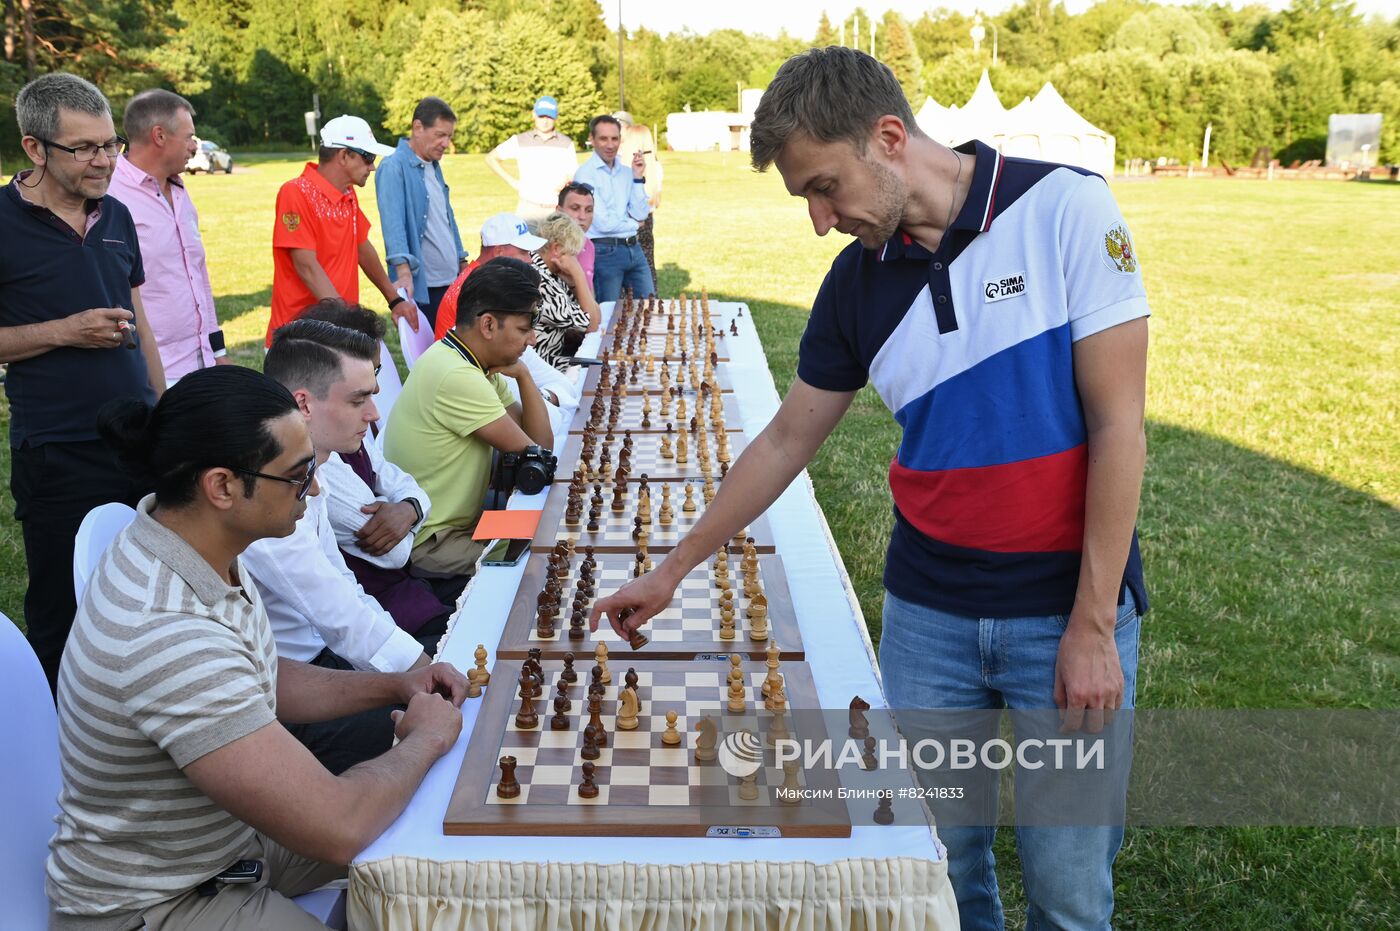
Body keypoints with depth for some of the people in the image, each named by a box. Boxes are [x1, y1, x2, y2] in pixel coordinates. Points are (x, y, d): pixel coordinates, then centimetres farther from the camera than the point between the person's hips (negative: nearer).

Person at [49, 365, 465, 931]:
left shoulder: (195, 543, -8)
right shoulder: (167, 635, -38)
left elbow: (260, 681, 11)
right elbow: (338, 830, -36)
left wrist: (395, 686, -2)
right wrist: (426, 740, -17)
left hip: (227, 833, 9)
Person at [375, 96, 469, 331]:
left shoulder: (434, 166, 15)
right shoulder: (394, 167, -11)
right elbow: (393, 221, -23)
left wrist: (462, 262, 24)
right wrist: (404, 271, -34)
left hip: (450, 280, 8)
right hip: (420, 285, -8)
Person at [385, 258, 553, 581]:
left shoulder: (480, 366, 6)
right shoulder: (457, 377, -24)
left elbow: (540, 441, 1)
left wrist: (522, 375, -8)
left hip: (458, 523, 10)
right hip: (428, 546, -9)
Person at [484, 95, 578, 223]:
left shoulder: (566, 144, 9)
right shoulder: (520, 141, 7)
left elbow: (574, 176, 9)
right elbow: (491, 158, 14)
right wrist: (513, 182, 4)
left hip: (557, 210, 1)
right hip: (528, 208, -1)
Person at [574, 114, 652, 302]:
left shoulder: (627, 171, 10)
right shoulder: (585, 174, -10)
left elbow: (641, 214, 4)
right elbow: (603, 223, -14)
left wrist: (638, 177, -3)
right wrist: (633, 224, 2)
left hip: (633, 249, 6)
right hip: (605, 251, -6)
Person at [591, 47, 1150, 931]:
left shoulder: (1064, 208, -12)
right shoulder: (858, 279, 2)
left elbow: (1118, 426, -12)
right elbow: (787, 440, 12)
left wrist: (1092, 625, -13)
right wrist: (673, 569, 15)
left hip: (1069, 611, -3)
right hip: (927, 615, 4)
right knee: (938, 857, 10)